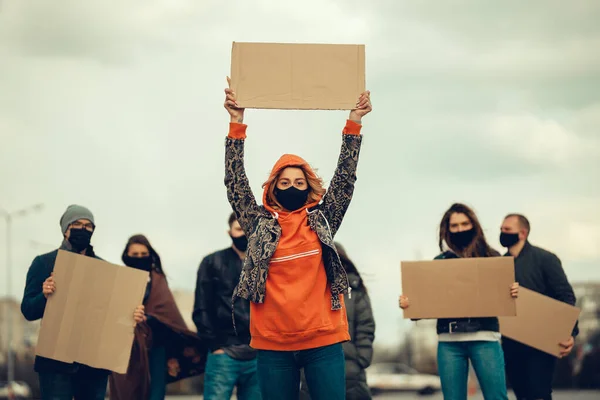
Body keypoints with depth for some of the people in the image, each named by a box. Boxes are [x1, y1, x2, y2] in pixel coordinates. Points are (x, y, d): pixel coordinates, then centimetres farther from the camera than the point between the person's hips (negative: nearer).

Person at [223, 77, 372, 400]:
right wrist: (237, 124, -3)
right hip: (273, 344, 0)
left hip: (322, 340, 0)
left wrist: (354, 123, 0)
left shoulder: (322, 220, 9)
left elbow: (345, 177, 6)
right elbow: (235, 182, 3)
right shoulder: (260, 224, 8)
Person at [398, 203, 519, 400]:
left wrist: (514, 292, -14)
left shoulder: (491, 257, 9)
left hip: (485, 336, -2)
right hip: (449, 340, 2)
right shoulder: (440, 262, 12)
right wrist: (409, 304, -9)